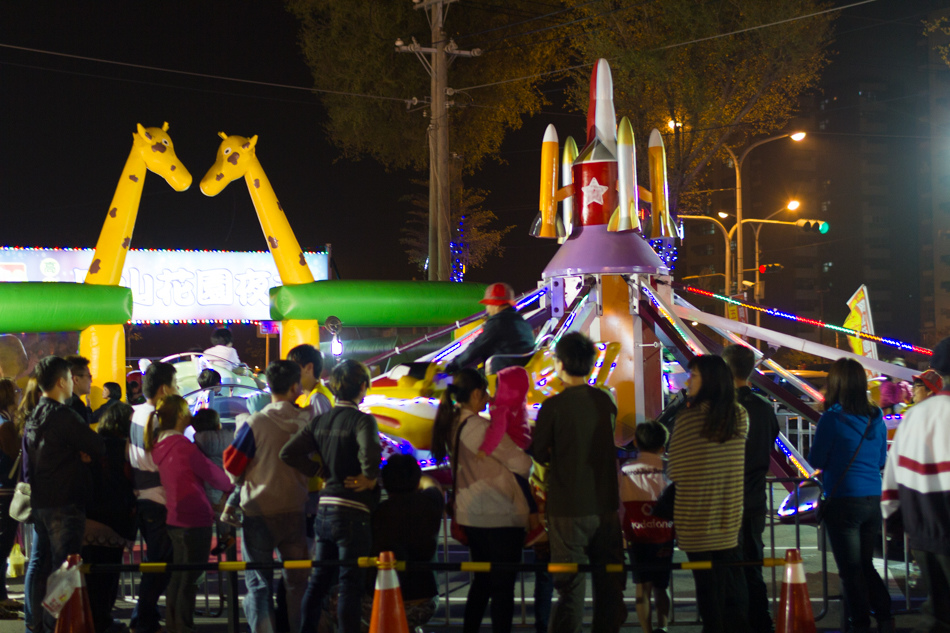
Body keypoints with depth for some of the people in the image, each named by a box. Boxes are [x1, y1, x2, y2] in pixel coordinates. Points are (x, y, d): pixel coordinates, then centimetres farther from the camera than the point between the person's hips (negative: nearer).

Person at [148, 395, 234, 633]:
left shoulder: (158, 445, 6)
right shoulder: (182, 446, -18)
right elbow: (214, 475, -12)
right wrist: (237, 484, 6)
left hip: (174, 518, 8)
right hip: (194, 518, -8)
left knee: (177, 576, 17)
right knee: (189, 579, -1)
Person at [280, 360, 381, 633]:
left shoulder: (320, 421, 7)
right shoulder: (362, 420, -14)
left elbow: (288, 453, 2)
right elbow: (370, 454, -32)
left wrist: (319, 472, 8)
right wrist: (370, 477, -13)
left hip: (324, 510, 7)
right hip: (352, 512, -7)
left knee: (318, 580, 16)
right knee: (350, 584, -3)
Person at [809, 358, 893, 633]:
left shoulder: (832, 418, -13)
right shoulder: (875, 418, 4)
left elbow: (816, 460, -6)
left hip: (843, 502, -5)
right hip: (872, 499, 5)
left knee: (850, 569, 4)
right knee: (865, 564, 18)